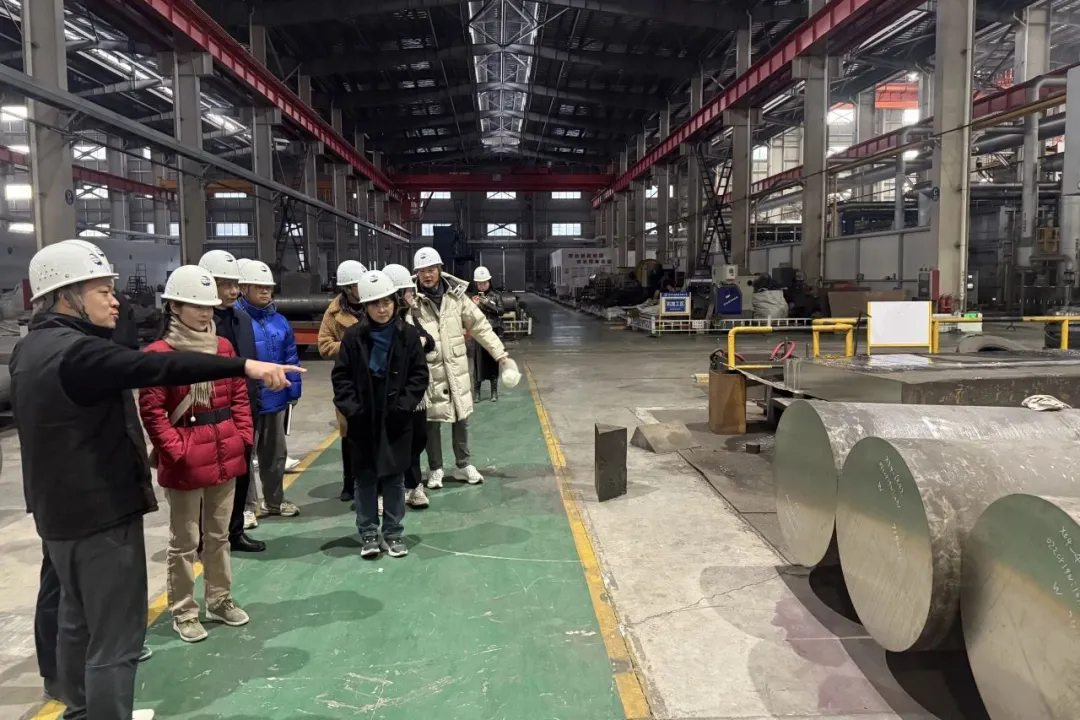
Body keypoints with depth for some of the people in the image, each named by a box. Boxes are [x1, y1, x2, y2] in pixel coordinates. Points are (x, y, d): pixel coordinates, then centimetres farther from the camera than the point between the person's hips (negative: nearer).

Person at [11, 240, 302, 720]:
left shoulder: (30, 349, 9)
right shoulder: (77, 351, -23)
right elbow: (158, 368, -35)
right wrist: (245, 366, -39)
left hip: (59, 508, 11)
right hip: (102, 511, -11)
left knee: (79, 620, 24)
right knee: (116, 637, -3)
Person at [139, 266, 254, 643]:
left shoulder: (224, 347, 6)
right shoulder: (158, 354, -12)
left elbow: (239, 396, 11)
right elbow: (151, 412, -13)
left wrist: (244, 437, 3)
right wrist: (176, 451, -16)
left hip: (225, 456, 6)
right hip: (185, 463, -5)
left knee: (218, 535, 18)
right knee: (184, 542, 8)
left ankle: (220, 601, 33)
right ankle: (183, 613, 23)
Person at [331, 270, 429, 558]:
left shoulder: (408, 334, -3)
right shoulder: (354, 335, -4)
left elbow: (419, 374, 0)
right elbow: (341, 375, 0)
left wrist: (404, 404, -10)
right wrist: (351, 407, -9)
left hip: (396, 419, 0)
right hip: (363, 419, 0)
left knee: (394, 477, 8)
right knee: (365, 478, 8)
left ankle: (393, 533, 20)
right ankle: (368, 534, 21)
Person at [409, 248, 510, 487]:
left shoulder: (455, 294, -1)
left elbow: (479, 325, 5)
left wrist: (499, 353, 5)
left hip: (456, 368, 3)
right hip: (427, 370, -3)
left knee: (461, 418, 14)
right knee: (432, 421, 9)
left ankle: (464, 464, 32)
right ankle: (435, 469, 26)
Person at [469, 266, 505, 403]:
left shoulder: (495, 295, 2)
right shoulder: (473, 296, 3)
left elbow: (501, 311, -7)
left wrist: (487, 303, -15)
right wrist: (474, 306, -16)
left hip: (493, 332, 0)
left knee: (493, 361, 6)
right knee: (478, 362, 1)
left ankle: (494, 391, 15)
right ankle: (476, 391, 9)